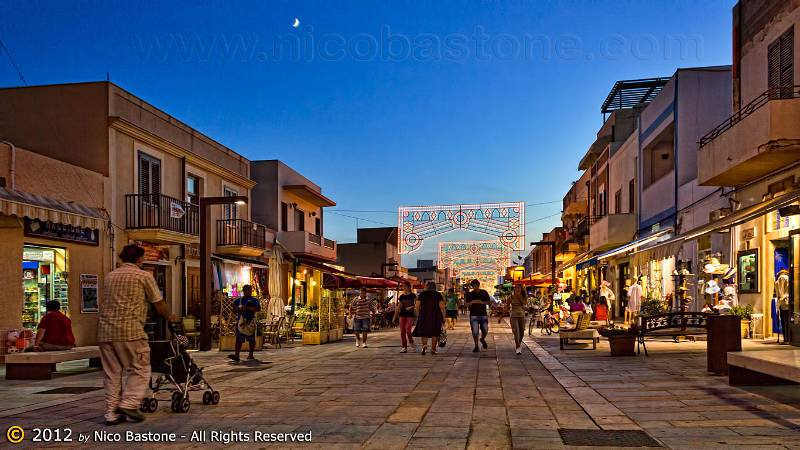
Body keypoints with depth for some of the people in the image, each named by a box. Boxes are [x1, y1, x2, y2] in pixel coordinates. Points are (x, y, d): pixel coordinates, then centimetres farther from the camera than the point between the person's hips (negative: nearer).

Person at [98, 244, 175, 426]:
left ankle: (112, 413, 10)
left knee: (112, 372, 10)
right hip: (129, 330, -6)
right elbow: (159, 304, 7)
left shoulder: (110, 276, 18)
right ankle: (129, 404, -9)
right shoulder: (144, 276, 3)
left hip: (105, 329, 6)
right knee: (139, 369, 4)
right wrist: (170, 317, 24)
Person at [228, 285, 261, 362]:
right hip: (241, 321, 2)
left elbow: (258, 308, -7)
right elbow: (234, 308, 12)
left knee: (251, 339, 4)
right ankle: (236, 355, -12)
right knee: (239, 339, -6)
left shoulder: (254, 300, 6)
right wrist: (239, 308, -8)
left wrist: (248, 308, -15)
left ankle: (251, 355, 15)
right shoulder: (238, 300, 14)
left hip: (250, 321, -2)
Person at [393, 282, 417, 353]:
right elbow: (398, 307, 14)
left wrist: (411, 307, -20)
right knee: (402, 332, 0)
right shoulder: (401, 296, 11)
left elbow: (416, 305, -1)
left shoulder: (413, 295, 0)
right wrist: (395, 316, 10)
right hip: (402, 315, 4)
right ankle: (404, 347, 7)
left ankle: (412, 343, 9)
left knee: (408, 330, -15)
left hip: (410, 315, -4)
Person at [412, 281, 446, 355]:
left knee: (424, 332, 12)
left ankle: (424, 345, -11)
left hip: (424, 315, 0)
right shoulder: (438, 294, 2)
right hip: (436, 316, 0)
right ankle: (433, 349, 10)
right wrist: (443, 318, -1)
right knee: (435, 332, 11)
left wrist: (418, 315, 12)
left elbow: (417, 306, 0)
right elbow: (442, 307, -6)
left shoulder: (422, 294, 4)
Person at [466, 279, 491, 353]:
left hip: (483, 314, 1)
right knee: (475, 331, -5)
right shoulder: (470, 294, 3)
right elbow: (467, 304, 0)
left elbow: (489, 302, 6)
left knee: (485, 330, 0)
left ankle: (482, 340, 32)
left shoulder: (484, 293, 6)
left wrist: (482, 302, -13)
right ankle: (476, 346, 6)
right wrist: (472, 302, -20)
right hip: (474, 315, -1)